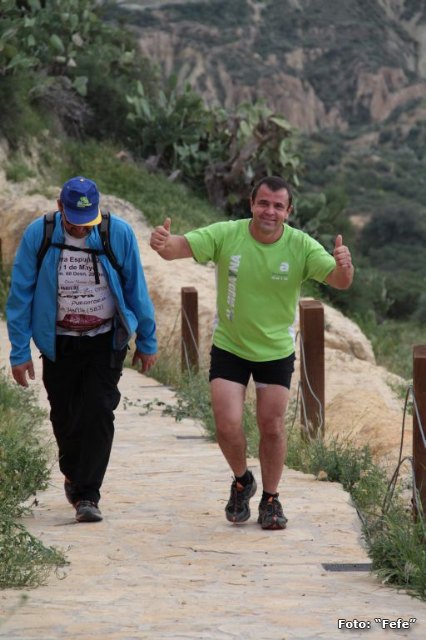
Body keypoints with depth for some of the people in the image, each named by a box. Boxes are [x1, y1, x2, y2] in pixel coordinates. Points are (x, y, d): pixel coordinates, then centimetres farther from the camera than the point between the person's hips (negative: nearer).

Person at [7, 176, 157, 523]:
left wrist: (146, 342, 5)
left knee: (99, 413, -12)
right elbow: (21, 296, -5)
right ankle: (74, 475, 38)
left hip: (105, 340, -1)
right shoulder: (37, 235, -12)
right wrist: (20, 352, -5)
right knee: (64, 417, 10)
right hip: (59, 343, 1)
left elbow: (136, 289, -1)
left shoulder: (119, 233, -12)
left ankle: (88, 495, -5)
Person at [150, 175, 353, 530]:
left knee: (272, 426, 4)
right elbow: (181, 246, -25)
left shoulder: (302, 246, -16)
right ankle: (242, 481, 23)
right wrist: (164, 243, -50)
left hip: (277, 350, 0)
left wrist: (343, 267, -47)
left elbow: (340, 282, -23)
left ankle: (271, 499, 25)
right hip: (229, 347, 0)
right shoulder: (226, 235, -17)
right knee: (228, 425, -7)